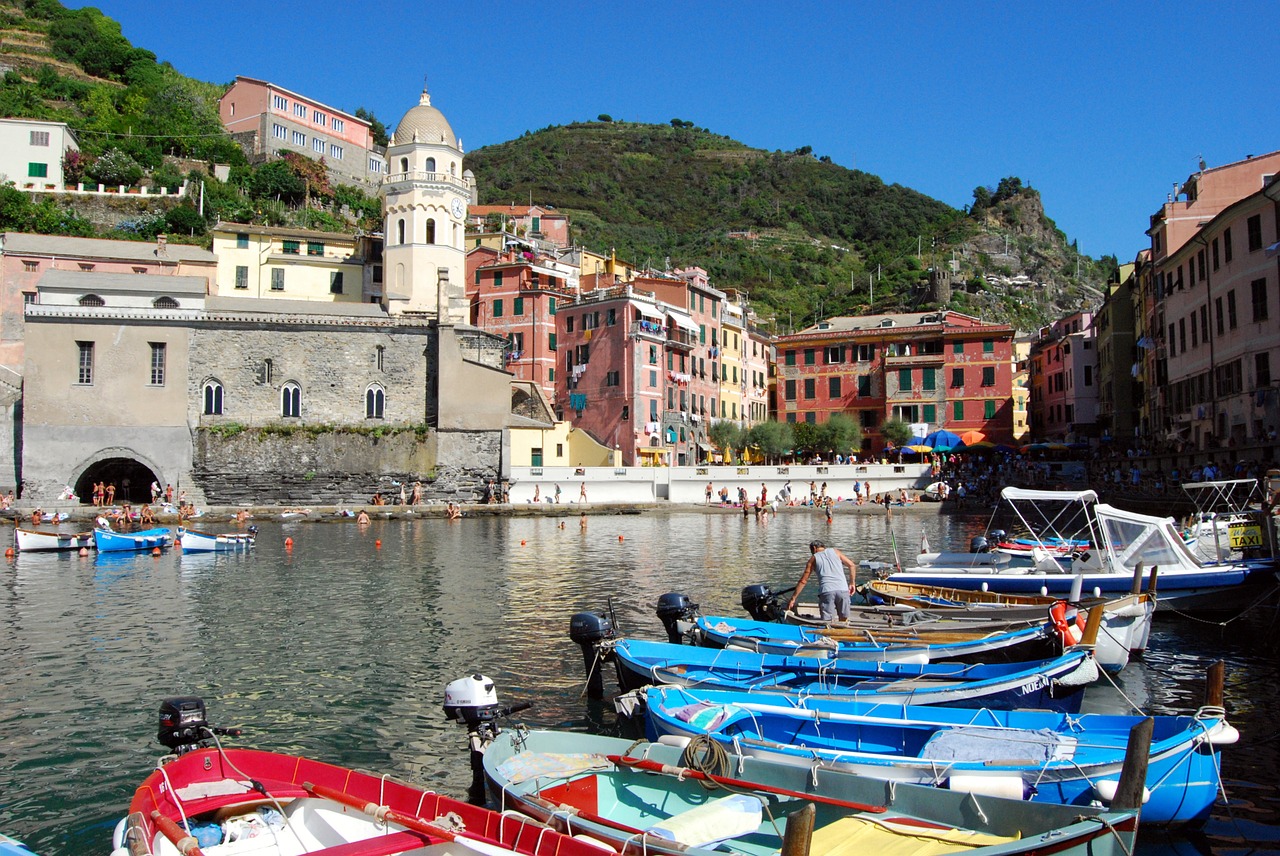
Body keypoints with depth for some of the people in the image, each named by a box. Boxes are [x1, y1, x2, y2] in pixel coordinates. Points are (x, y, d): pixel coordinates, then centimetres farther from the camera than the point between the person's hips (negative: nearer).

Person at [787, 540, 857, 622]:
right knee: (843, 620, 12)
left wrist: (793, 599, 19)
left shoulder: (813, 558, 16)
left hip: (826, 591, -1)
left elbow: (803, 581, 14)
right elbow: (851, 565, 15)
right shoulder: (834, 551, 21)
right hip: (843, 590, 2)